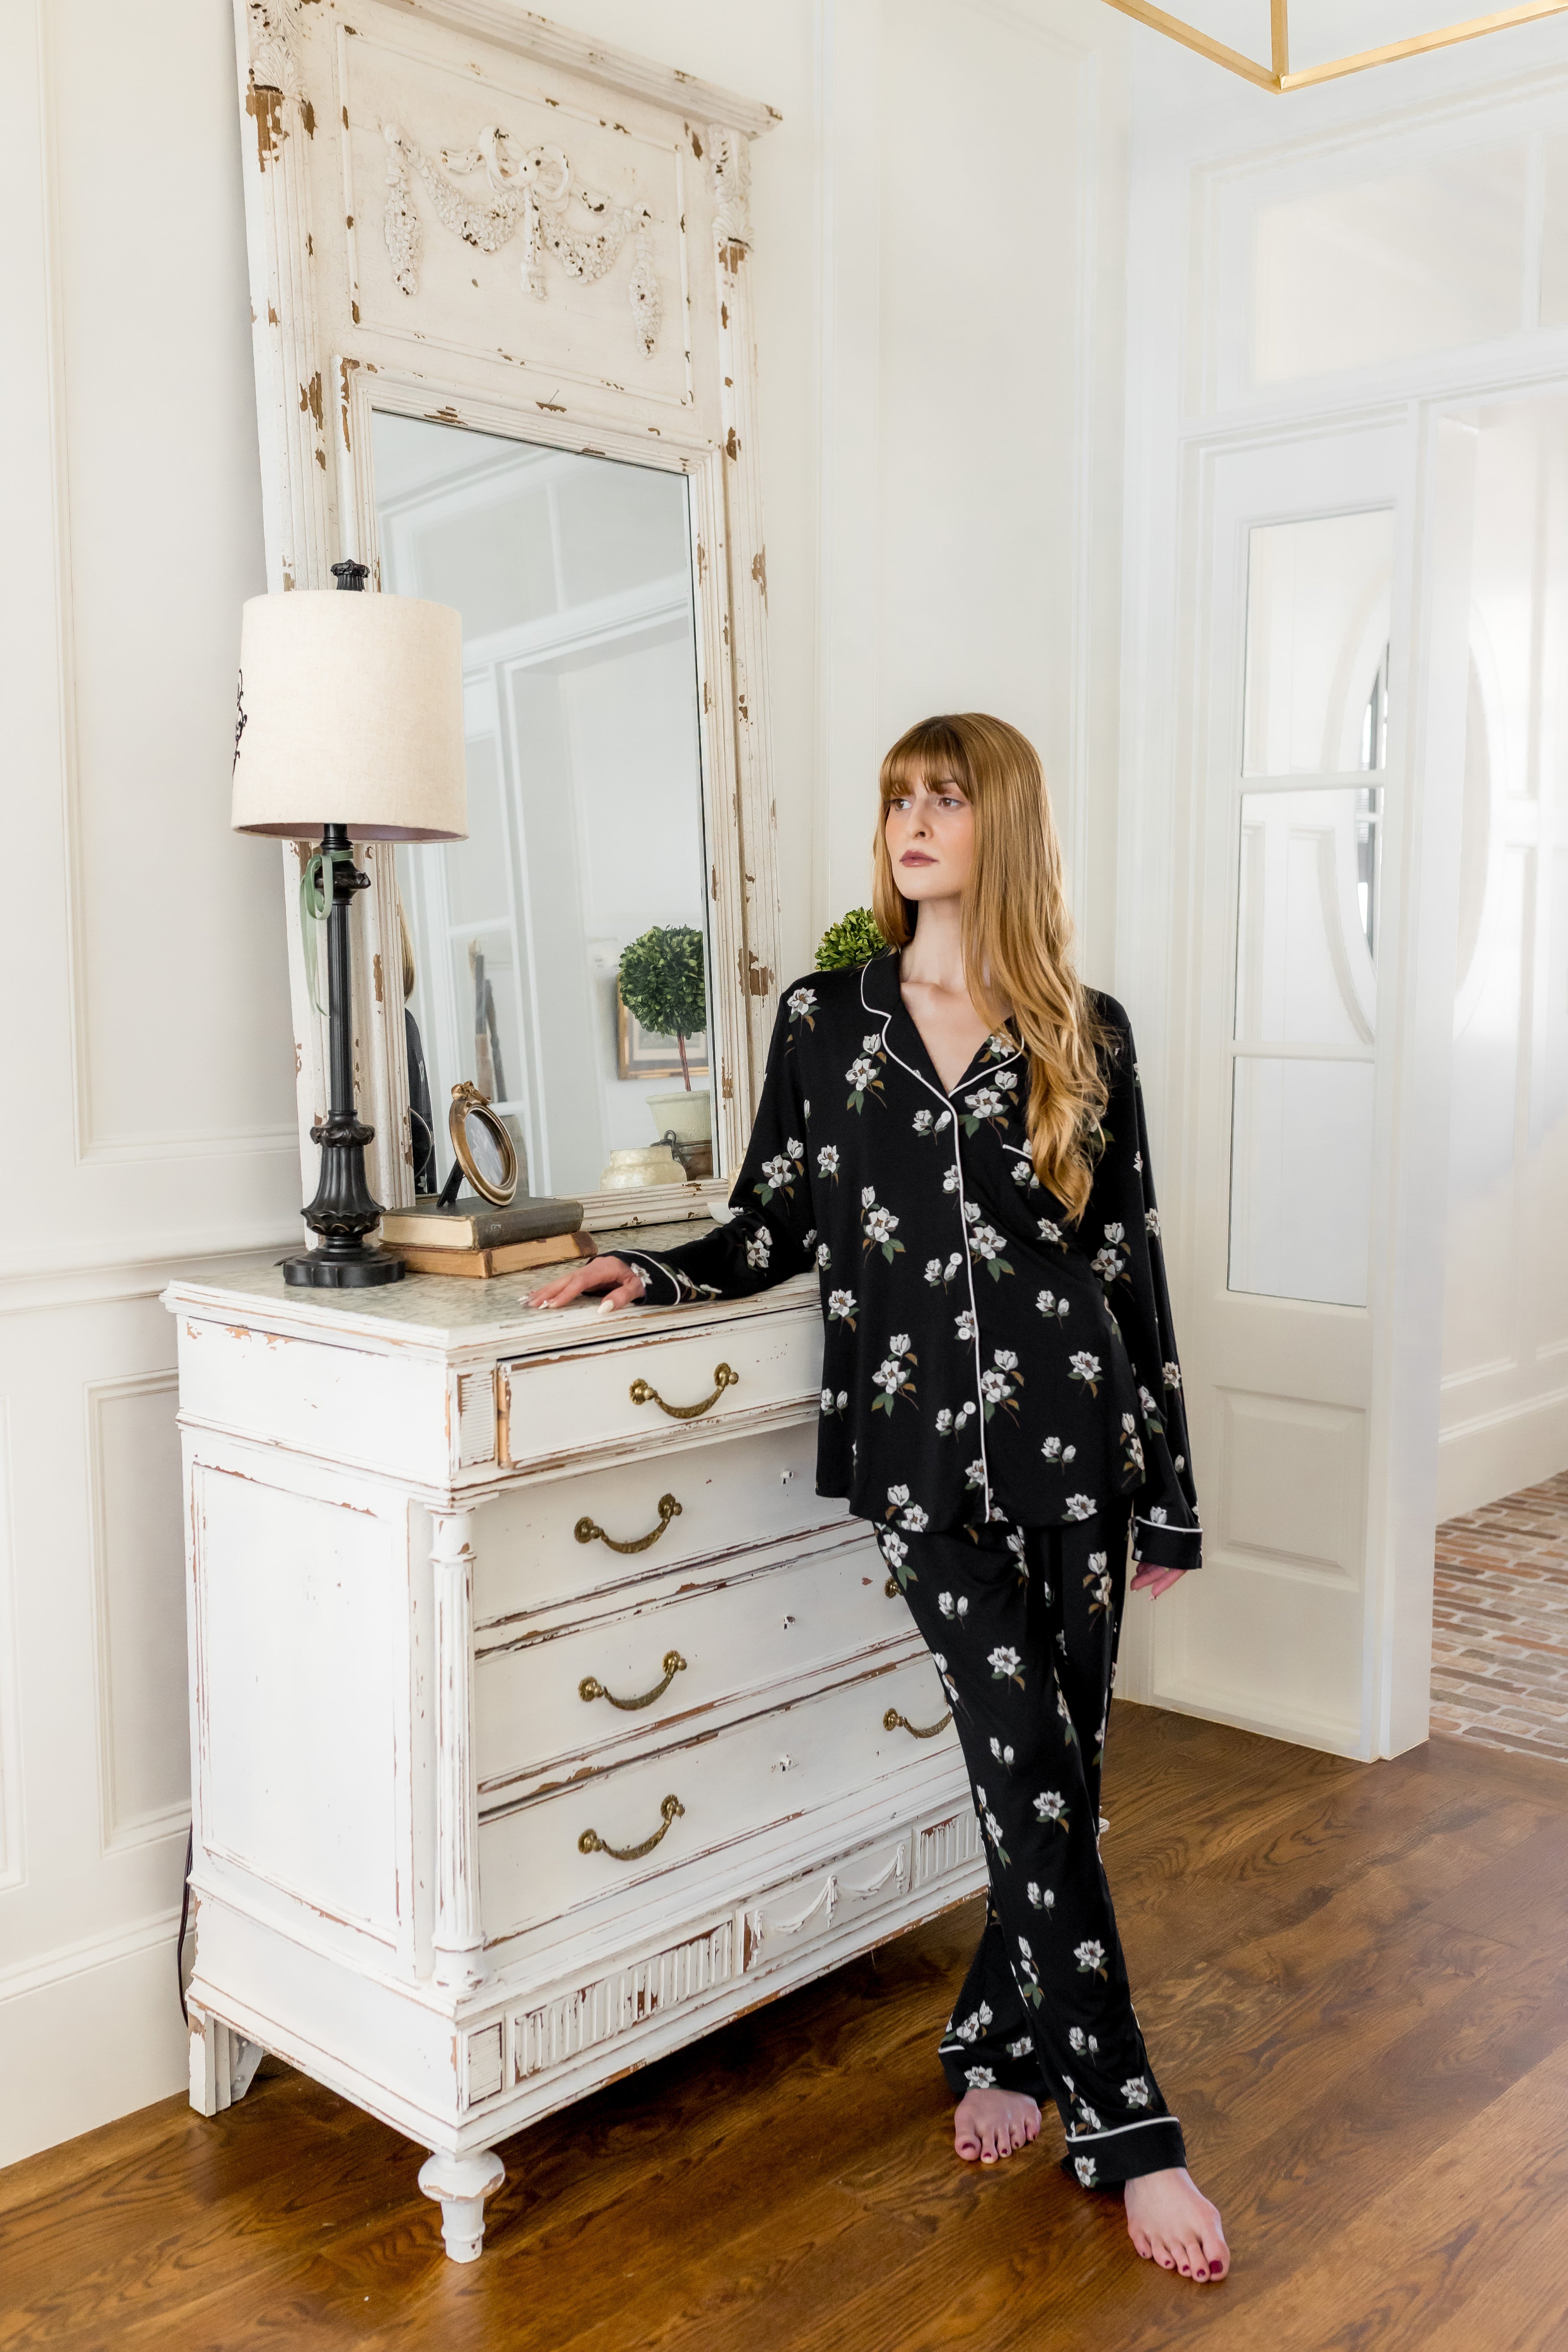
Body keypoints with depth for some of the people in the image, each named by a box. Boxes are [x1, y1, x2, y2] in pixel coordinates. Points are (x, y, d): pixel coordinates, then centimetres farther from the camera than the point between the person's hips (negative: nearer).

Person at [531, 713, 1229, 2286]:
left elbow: (1132, 1260, 6)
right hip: (920, 1440, 0)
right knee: (1030, 1762, -4)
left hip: (1074, 1427, 1)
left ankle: (1000, 2040, 31)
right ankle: (1126, 2128, 11)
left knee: (1054, 1762, 6)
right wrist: (653, 1274, -6)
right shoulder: (824, 1017, 6)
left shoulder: (1084, 1034, 4)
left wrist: (1171, 1490, 6)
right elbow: (777, 1227, 12)